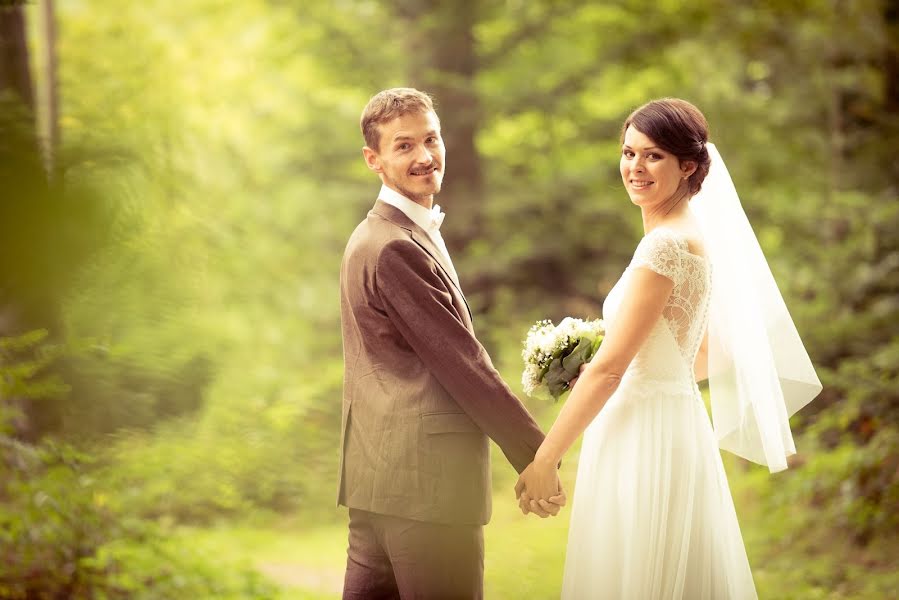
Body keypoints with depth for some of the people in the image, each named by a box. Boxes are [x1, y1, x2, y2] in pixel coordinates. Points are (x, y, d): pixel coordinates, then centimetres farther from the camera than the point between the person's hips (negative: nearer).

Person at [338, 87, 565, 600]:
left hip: (379, 475, 10)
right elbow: (463, 363, -16)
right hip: (425, 479, -10)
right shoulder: (397, 248, -15)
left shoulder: (375, 237, 19)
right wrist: (536, 455, -9)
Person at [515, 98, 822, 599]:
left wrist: (544, 459, -14)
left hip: (644, 442, -10)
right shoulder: (693, 234, 11)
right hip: (675, 424, 10)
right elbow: (710, 355, 19)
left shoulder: (666, 244, -18)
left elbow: (609, 367, -19)